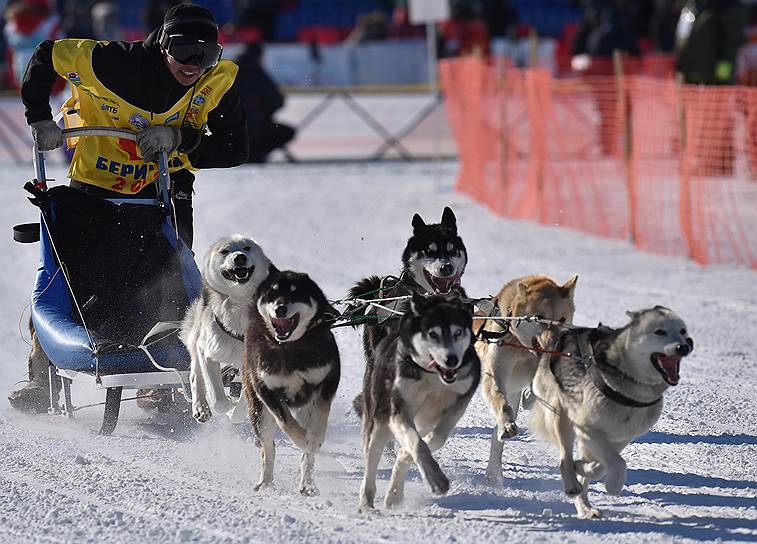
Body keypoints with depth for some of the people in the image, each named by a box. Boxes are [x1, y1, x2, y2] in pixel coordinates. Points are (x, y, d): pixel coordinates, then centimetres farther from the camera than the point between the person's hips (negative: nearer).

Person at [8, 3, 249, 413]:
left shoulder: (219, 81, -17)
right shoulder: (112, 63, -24)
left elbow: (235, 148, -18)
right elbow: (46, 56, -10)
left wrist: (178, 138, -30)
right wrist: (40, 119, -18)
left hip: (165, 191, 1)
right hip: (96, 184, -1)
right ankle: (42, 378, 10)